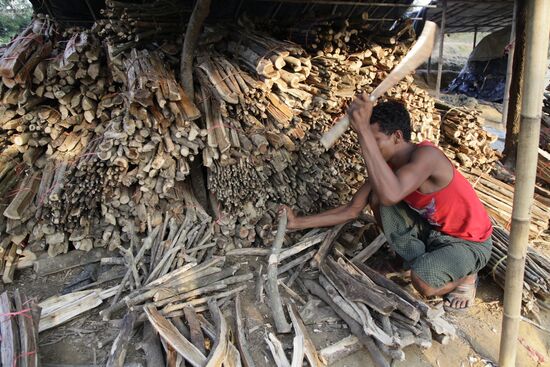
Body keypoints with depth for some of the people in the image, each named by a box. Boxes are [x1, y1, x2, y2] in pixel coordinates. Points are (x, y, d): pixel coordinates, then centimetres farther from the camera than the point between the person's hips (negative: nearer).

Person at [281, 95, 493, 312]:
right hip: (432, 229, 7)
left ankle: (466, 275, 4)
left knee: (423, 281, -34)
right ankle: (424, 262, 4)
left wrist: (362, 130, -54)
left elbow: (391, 195, -52)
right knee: (377, 198, -12)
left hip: (469, 242, -6)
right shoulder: (387, 165, -9)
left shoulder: (425, 155, -32)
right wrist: (298, 223, -10)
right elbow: (352, 210, -5)